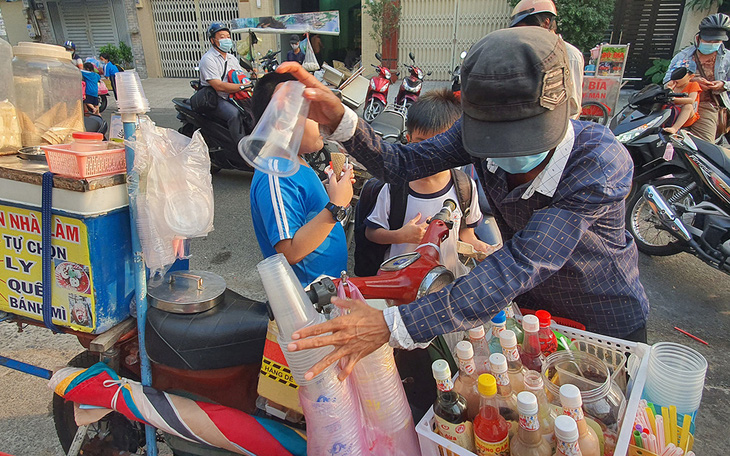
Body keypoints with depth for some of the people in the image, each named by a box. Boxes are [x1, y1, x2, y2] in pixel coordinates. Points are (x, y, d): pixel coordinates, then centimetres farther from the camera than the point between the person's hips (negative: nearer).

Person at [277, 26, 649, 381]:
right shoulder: (480, 130, -23)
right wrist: (340, 122, -38)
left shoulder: (604, 164, -39)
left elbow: (523, 265, -47)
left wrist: (393, 325, -54)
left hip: (605, 324, -2)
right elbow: (401, 164, -18)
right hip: (527, 304, 3)